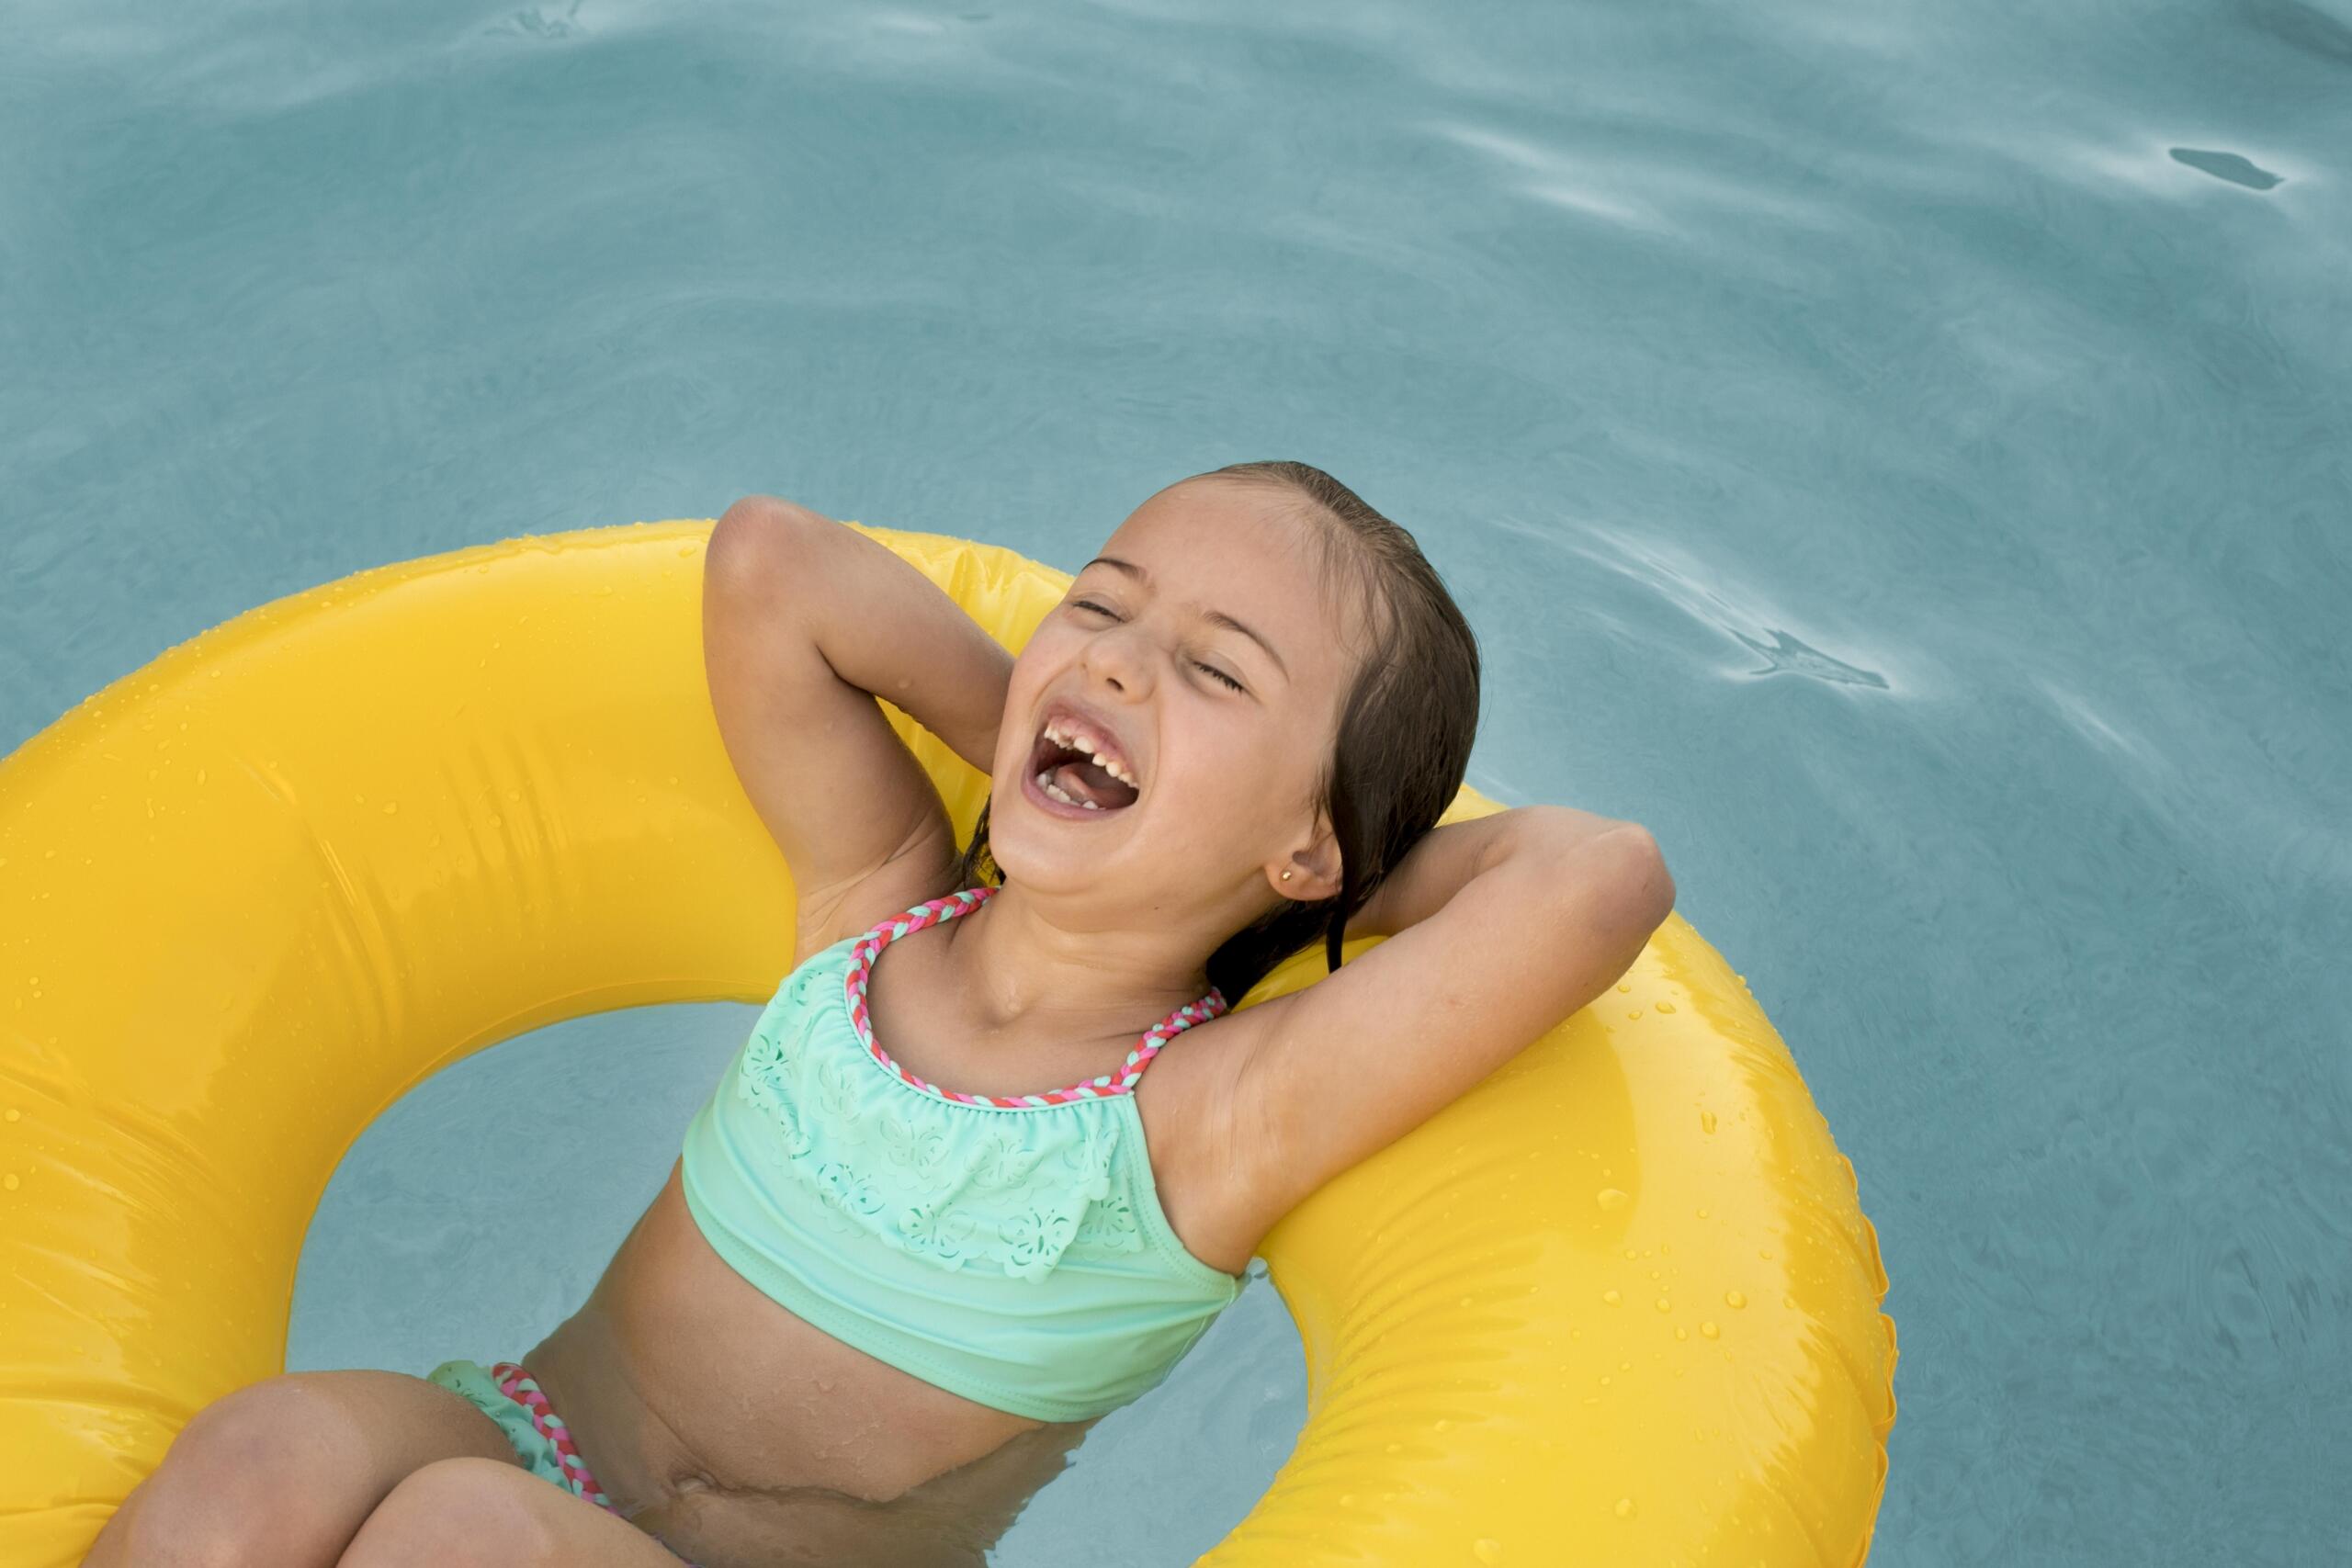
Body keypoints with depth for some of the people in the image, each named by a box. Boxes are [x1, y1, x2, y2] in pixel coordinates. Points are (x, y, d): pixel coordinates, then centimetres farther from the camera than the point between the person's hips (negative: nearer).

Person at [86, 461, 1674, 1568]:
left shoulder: (1211, 1122, -17)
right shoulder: (877, 894, -3)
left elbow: (1604, 876, -30)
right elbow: (766, 560, -10)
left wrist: (1355, 880, -11)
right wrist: (1040, 771, -8)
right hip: (526, 1436, 3)